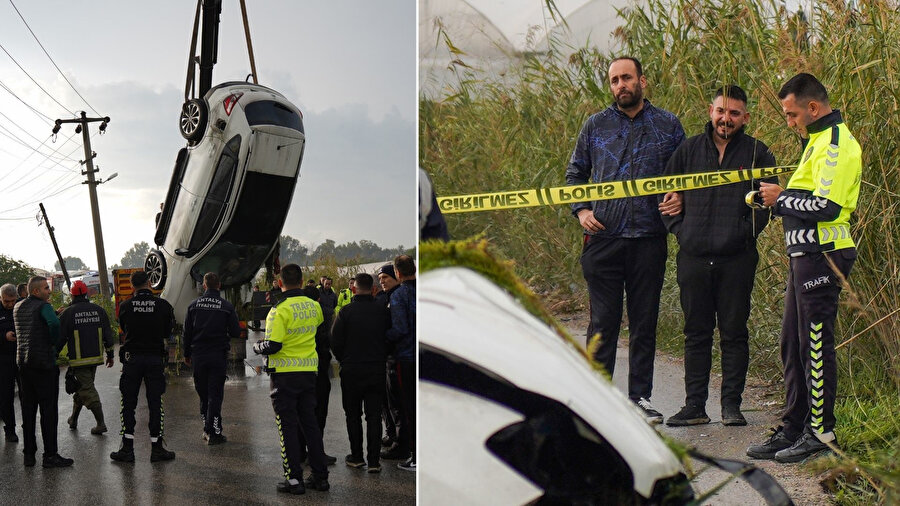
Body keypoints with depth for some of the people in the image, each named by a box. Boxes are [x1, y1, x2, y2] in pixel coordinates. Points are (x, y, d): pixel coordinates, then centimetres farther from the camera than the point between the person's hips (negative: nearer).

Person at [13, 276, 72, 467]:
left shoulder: (18, 307, 13)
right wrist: (56, 344, -13)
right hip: (44, 362, -7)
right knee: (48, 409, -4)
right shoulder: (43, 306, -12)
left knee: (28, 409, 11)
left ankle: (29, 454, 13)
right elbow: (54, 323, -30)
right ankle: (50, 455, -3)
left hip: (23, 363, 8)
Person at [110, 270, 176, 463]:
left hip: (132, 358, 0)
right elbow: (167, 333, 6)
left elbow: (124, 329, 11)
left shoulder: (125, 306, -4)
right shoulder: (163, 305, -5)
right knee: (155, 403, 5)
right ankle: (157, 448, 8)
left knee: (128, 403, 8)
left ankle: (127, 448, 7)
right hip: (155, 358, 0)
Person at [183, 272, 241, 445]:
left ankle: (207, 429, 20)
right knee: (215, 393, 0)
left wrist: (187, 354, 14)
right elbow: (236, 332, -5)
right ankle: (214, 432, -3)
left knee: (203, 393, 14)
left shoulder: (194, 305, 0)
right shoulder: (227, 306, -6)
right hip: (218, 356, -2)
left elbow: (187, 332, 4)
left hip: (198, 355, 2)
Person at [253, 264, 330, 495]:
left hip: (285, 374, -5)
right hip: (309, 372, 6)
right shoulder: (314, 306, 4)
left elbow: (272, 346, -20)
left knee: (288, 426, 2)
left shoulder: (279, 310, -16)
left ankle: (294, 478, 2)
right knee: (310, 423, 13)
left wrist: (257, 347, 0)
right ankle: (320, 476, 15)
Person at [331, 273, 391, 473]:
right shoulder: (383, 311, -4)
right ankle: (374, 460, 4)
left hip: (351, 371, -1)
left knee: (353, 415, 12)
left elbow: (335, 342, -6)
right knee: (374, 415, 6)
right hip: (377, 370, 1)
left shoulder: (346, 311, -10)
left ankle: (356, 457, 17)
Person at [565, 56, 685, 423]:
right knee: (603, 322, 1)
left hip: (649, 238, 0)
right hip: (603, 238, 0)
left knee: (644, 323, 6)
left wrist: (680, 197, -5)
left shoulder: (668, 125, 8)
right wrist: (580, 210, 1)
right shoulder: (596, 125, 9)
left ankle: (640, 396, 16)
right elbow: (575, 173, 16)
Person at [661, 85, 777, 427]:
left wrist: (745, 232, -8)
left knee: (734, 333, 3)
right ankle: (695, 406, 14)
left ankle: (731, 405, 13)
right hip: (693, 257, 2)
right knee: (696, 334, 8)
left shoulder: (757, 154, 4)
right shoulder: (689, 150, 10)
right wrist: (679, 229, 3)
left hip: (737, 258, -2)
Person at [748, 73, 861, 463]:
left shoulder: (836, 144, -13)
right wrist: (780, 200, 6)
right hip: (806, 255, 10)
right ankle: (793, 429, 19)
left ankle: (821, 432, 5)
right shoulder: (820, 141, 20)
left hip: (821, 256, -10)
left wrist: (781, 199, -11)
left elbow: (826, 206, -22)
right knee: (794, 345, 12)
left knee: (816, 344, -4)